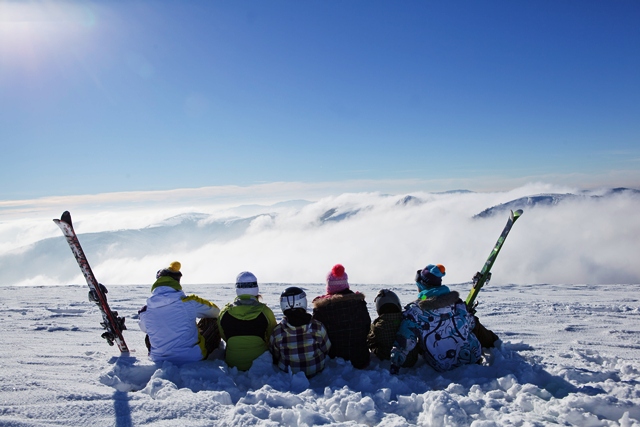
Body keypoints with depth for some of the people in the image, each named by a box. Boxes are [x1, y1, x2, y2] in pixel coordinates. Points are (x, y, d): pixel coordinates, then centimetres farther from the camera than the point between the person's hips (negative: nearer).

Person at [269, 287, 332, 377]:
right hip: (316, 373, 0)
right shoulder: (318, 327, -22)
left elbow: (274, 357, -7)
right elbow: (327, 350, -7)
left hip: (287, 375, 0)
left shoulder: (277, 332, -22)